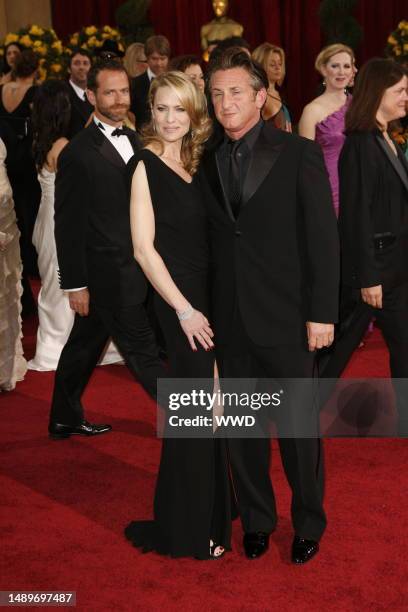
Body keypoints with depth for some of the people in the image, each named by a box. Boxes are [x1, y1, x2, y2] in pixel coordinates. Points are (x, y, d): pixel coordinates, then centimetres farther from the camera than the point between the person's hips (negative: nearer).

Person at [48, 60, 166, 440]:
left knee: (85, 345, 19)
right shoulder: (78, 152, -13)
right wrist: (75, 284, -13)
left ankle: (65, 419, 32)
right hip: (108, 273, -8)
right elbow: (68, 224, -12)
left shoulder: (131, 140, 10)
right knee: (143, 351, 0)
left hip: (132, 267, 8)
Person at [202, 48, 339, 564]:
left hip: (286, 317, -4)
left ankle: (308, 523, 25)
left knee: (299, 425, 6)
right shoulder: (210, 162, 8)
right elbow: (213, 240, 8)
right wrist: (201, 310, 2)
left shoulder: (298, 153, -5)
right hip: (230, 319, 4)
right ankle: (256, 519, 30)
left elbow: (323, 237, -7)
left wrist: (322, 313, -11)